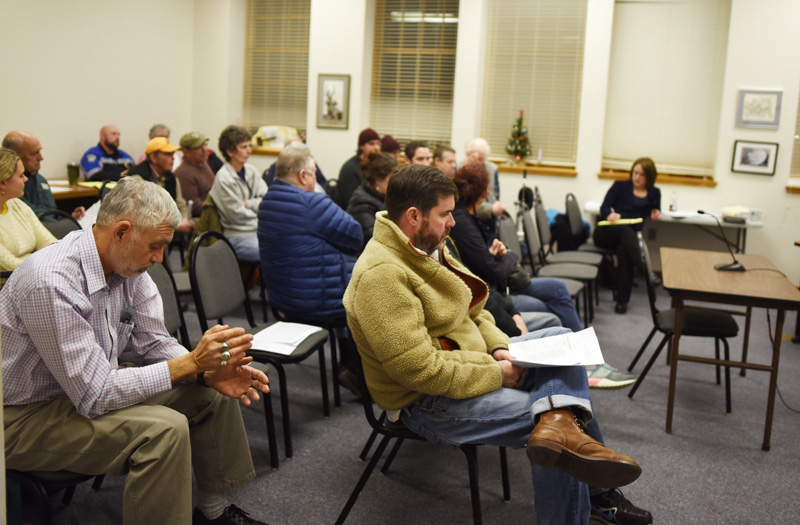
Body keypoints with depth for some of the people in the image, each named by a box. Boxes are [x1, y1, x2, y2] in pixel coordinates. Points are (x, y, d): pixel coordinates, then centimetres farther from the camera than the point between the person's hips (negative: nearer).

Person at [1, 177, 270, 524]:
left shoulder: (127, 265, -5)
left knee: (213, 391, 4)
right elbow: (96, 396, -31)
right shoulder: (51, 282, -32)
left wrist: (209, 372, -15)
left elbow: (154, 344, 4)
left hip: (91, 390, 9)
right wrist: (191, 363, -30)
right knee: (164, 427, -30)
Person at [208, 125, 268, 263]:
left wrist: (247, 204, -8)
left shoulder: (251, 170, 11)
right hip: (238, 237, -7)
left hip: (259, 230, 7)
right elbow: (237, 214, -11)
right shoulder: (223, 179, -11)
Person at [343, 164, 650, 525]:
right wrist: (496, 373, -19)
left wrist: (498, 347, -3)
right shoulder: (380, 275, -25)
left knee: (561, 339, 3)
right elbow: (418, 368, -29)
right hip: (427, 402, -10)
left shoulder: (427, 249, 7)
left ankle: (559, 424, -21)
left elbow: (471, 309, 16)